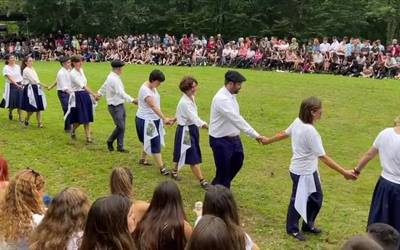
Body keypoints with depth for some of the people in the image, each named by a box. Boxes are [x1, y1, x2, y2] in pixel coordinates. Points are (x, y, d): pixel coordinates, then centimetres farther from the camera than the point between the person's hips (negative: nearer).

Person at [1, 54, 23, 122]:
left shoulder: (18, 66, 6)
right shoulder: (6, 68, -10)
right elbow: (10, 78, -20)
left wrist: (21, 84, 8)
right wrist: (17, 85, -31)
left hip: (20, 85, 4)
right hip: (11, 86, -4)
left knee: (20, 102, 3)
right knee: (12, 103, 4)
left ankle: (20, 117, 12)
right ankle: (10, 112, 35)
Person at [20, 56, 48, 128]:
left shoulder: (32, 69, 15)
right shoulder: (26, 70, -10)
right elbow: (33, 79, -17)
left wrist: (40, 86, 10)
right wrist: (42, 85, -22)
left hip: (36, 88, 7)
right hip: (30, 89, -7)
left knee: (39, 107, 3)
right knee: (31, 108, -3)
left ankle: (39, 123, 6)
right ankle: (26, 120, 21)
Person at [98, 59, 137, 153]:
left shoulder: (112, 77, 11)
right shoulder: (114, 79, -21)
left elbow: (104, 86, 26)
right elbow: (121, 93, -29)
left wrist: (99, 94, 41)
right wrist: (132, 100, -33)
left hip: (120, 105, 10)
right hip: (115, 107, -10)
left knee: (122, 127, 11)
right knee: (120, 126, -7)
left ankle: (120, 146, 17)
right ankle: (110, 141, 14)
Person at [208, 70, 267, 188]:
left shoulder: (231, 95, 4)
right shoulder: (221, 98, -27)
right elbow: (236, 119, -33)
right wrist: (255, 135, -35)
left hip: (233, 138, 10)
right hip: (221, 140, -10)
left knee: (237, 162, 23)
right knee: (223, 171, 0)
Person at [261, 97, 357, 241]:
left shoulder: (298, 122, -4)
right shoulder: (310, 131, -31)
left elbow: (283, 134, 13)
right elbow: (323, 157, -29)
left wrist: (268, 140, 32)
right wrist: (344, 172, -27)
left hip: (309, 170, 9)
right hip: (303, 172, -9)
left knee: (316, 198, 21)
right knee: (298, 201, 13)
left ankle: (308, 225, 40)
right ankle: (292, 229, 35)